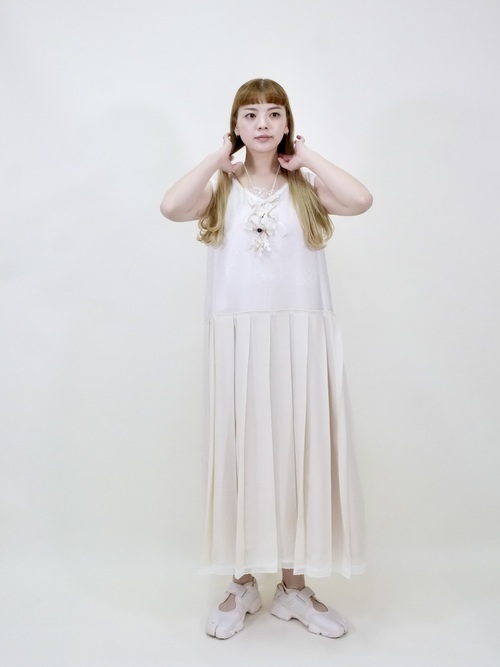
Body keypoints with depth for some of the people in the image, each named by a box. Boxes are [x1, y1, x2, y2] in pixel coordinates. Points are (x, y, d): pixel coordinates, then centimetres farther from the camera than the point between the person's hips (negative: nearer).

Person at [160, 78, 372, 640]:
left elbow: (360, 200, -13)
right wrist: (218, 157, 0)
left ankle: (294, 586, 21)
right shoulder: (221, 187, 8)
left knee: (300, 452, 5)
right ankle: (243, 583, 22)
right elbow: (172, 207, -13)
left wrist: (307, 158, 1)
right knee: (241, 452, 5)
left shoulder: (306, 187, 8)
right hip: (237, 337, 0)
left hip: (301, 336, 1)